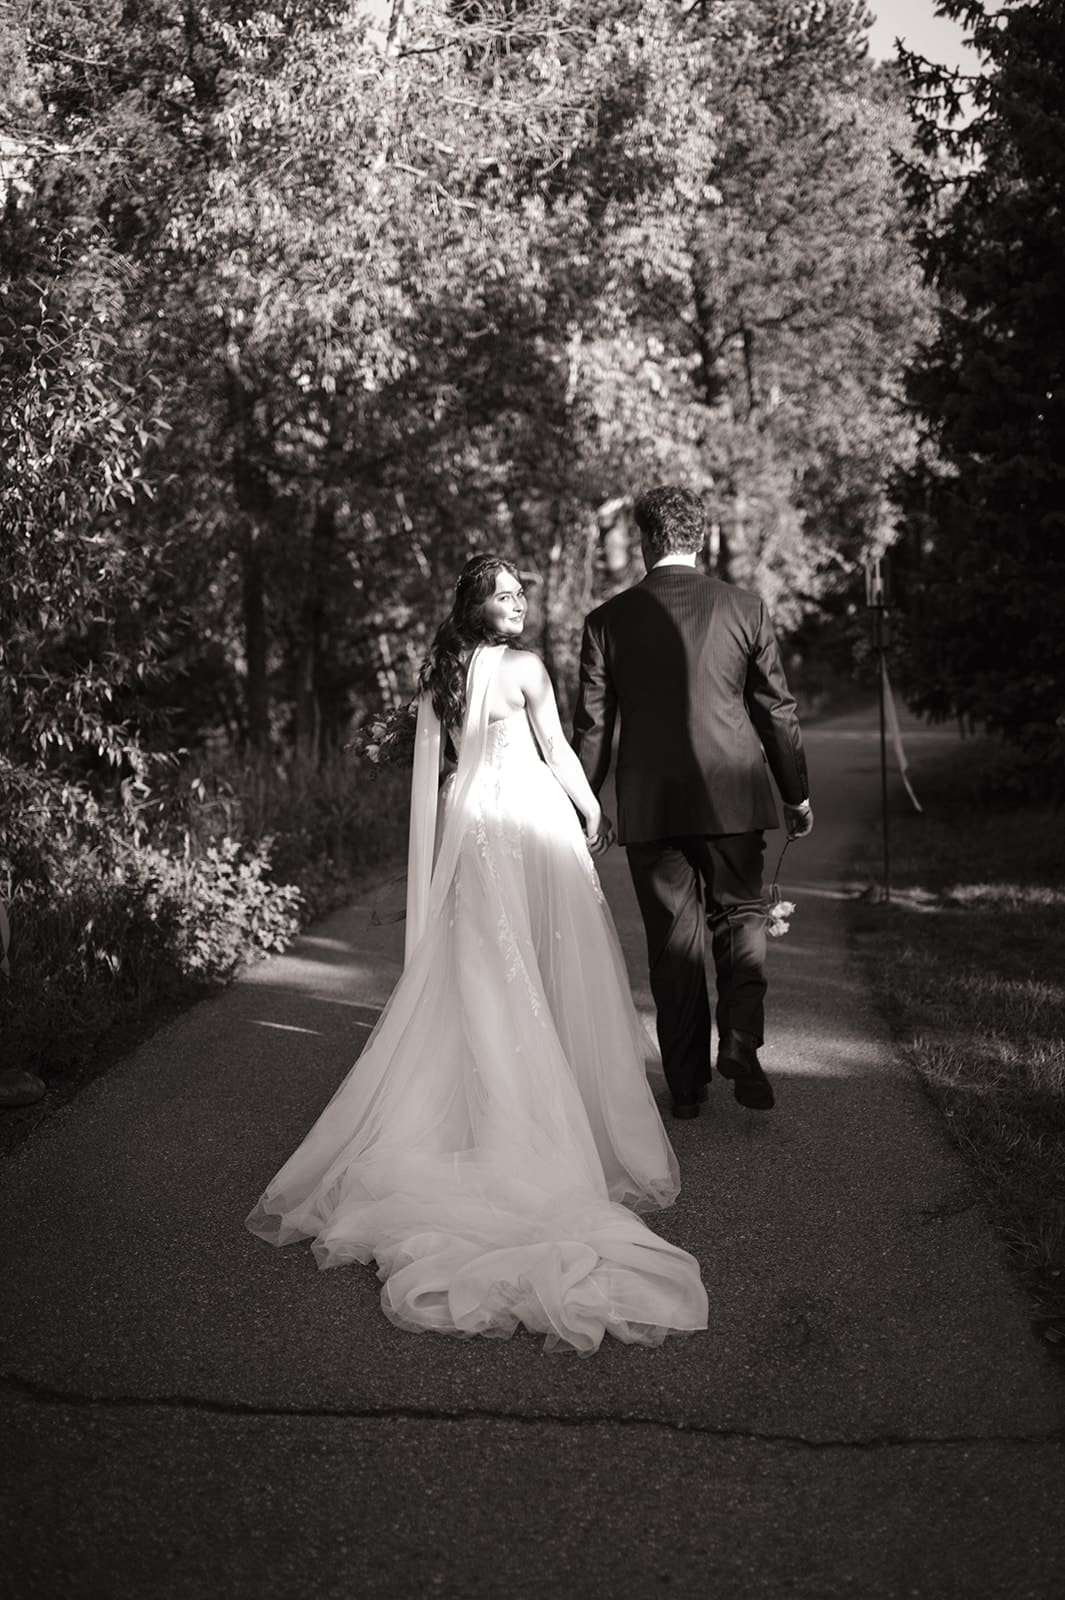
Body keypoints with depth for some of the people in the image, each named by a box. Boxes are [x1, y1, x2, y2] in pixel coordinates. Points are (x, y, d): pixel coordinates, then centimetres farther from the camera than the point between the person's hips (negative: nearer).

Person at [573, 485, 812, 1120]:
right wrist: (798, 793, 12)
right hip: (732, 796, 0)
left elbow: (592, 724, 1)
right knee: (741, 914, 14)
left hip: (649, 804, 1)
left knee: (673, 938, 8)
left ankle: (688, 1084, 12)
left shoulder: (608, 619, -1)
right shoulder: (745, 608, -1)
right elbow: (777, 709, 2)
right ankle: (740, 1040, -7)